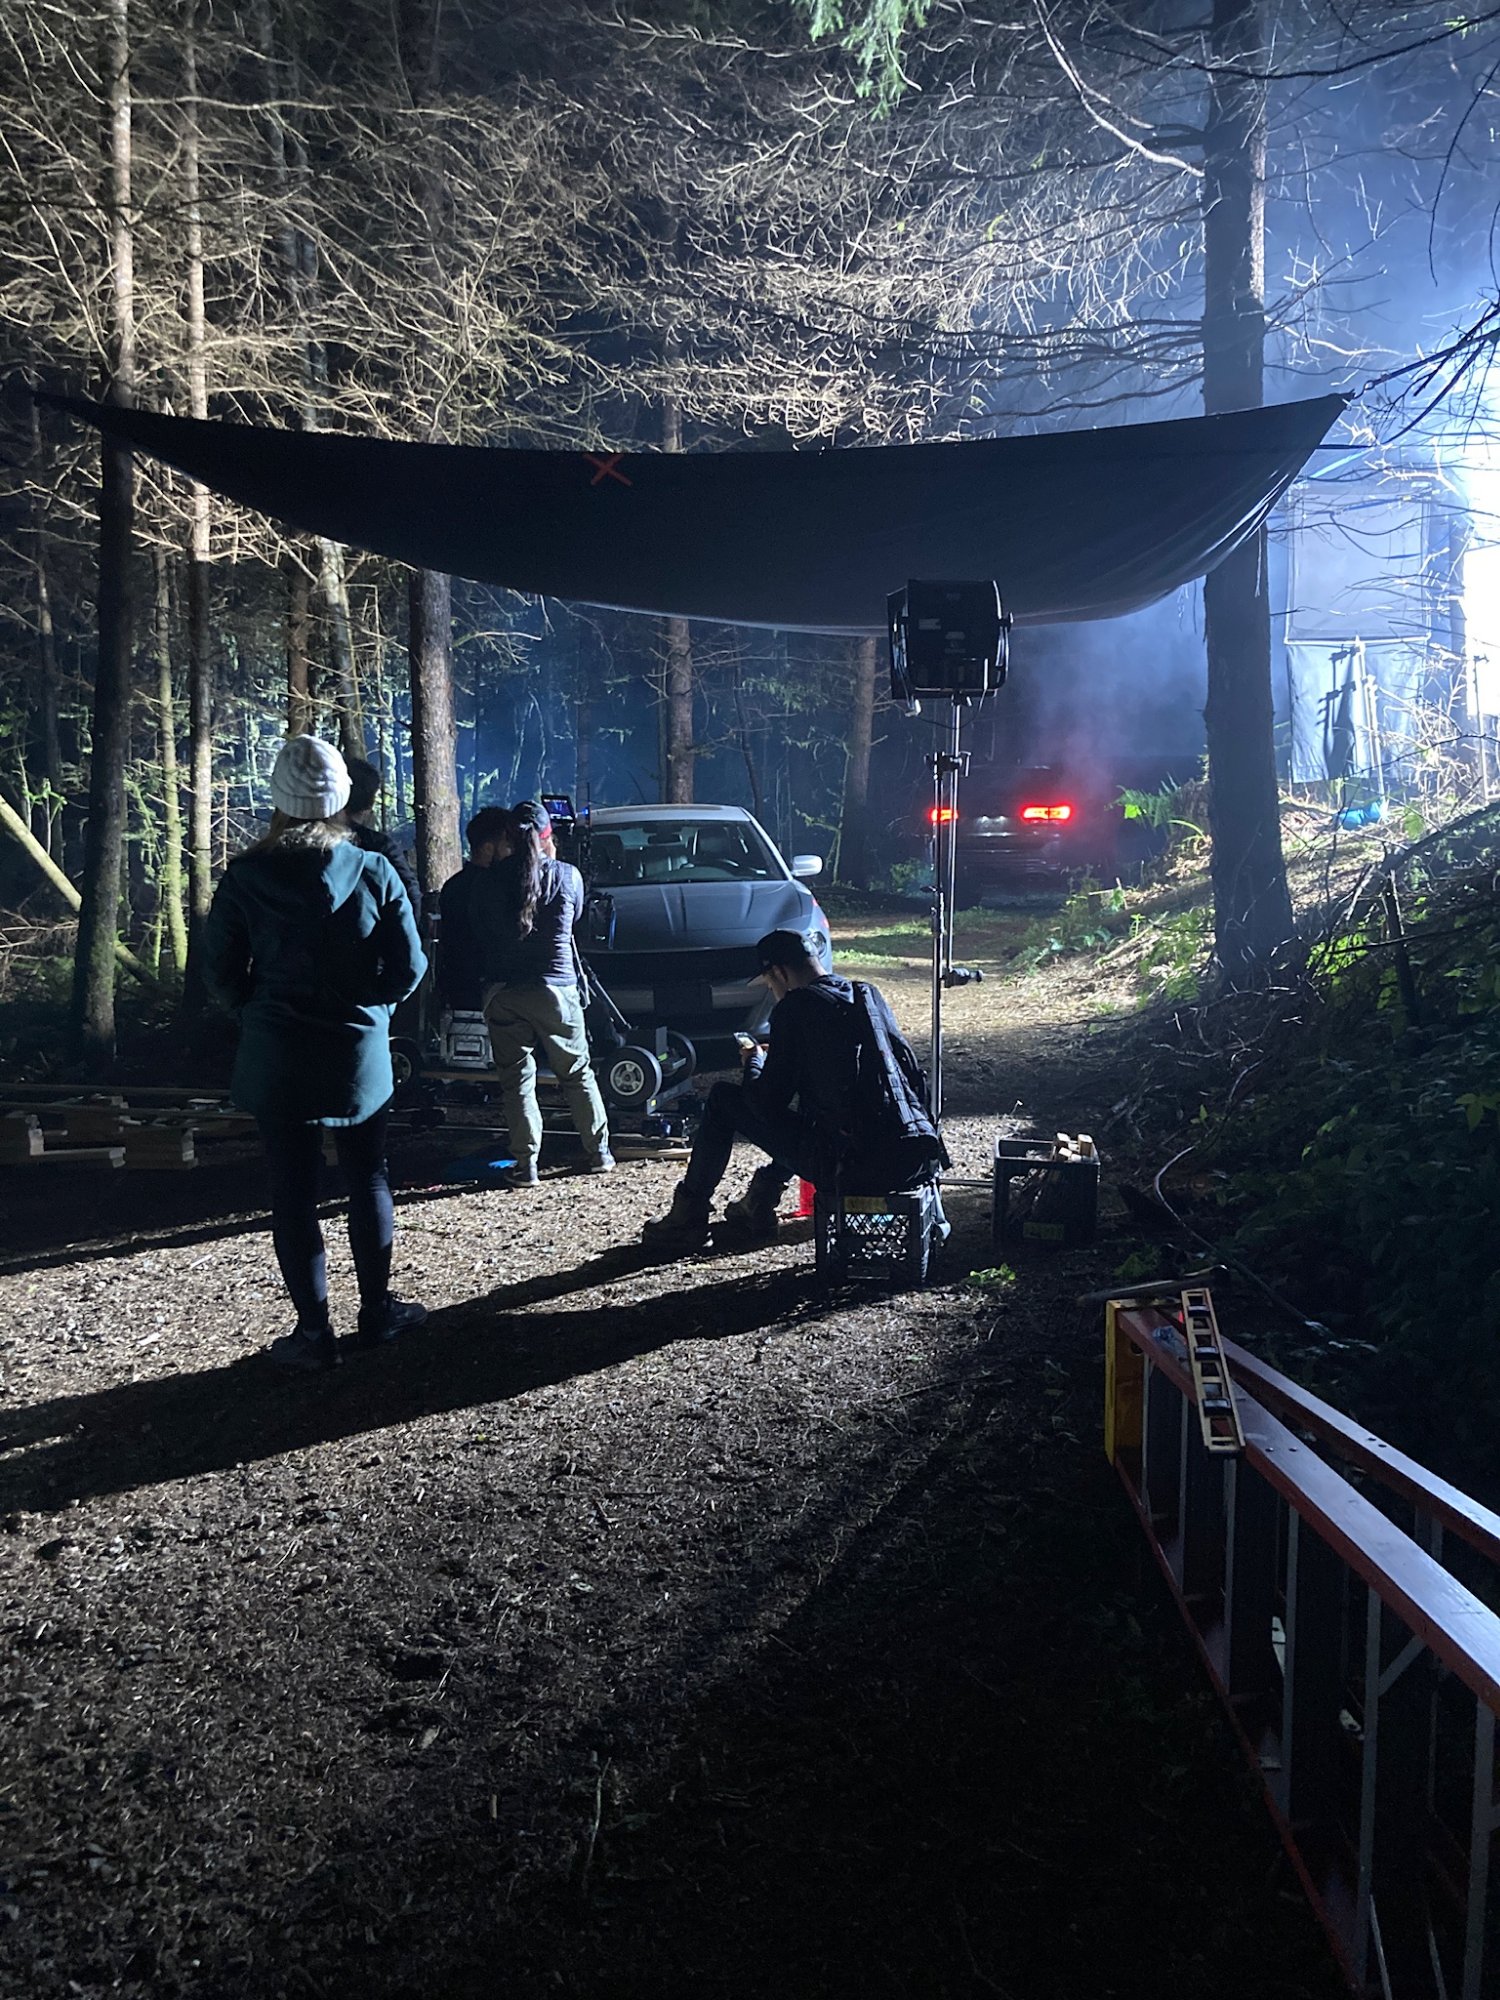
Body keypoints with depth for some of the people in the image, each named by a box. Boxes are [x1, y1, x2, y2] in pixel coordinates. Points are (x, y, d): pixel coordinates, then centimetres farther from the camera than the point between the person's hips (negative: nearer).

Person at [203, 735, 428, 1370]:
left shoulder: (246, 877, -8)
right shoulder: (373, 872, -7)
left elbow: (220, 972, -4)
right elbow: (408, 966, -5)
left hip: (276, 1056, -1)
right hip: (359, 1054, 1)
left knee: (292, 1190, 7)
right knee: (368, 1181, 15)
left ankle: (313, 1330, 10)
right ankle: (376, 1311, 23)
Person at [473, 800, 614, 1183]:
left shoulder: (490, 879, -2)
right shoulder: (567, 876, -2)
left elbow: (479, 929, 12)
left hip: (502, 992, 0)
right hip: (555, 988, 0)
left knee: (516, 1079, 6)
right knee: (577, 1073, 13)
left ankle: (526, 1164, 3)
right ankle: (598, 1154, 20)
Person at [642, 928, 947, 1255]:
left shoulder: (796, 1007, -5)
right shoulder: (871, 997, 15)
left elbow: (768, 1103, -6)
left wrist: (753, 1062, 19)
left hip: (853, 1166, -7)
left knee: (723, 1100, 10)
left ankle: (689, 1218, 23)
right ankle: (758, 1204, 38)